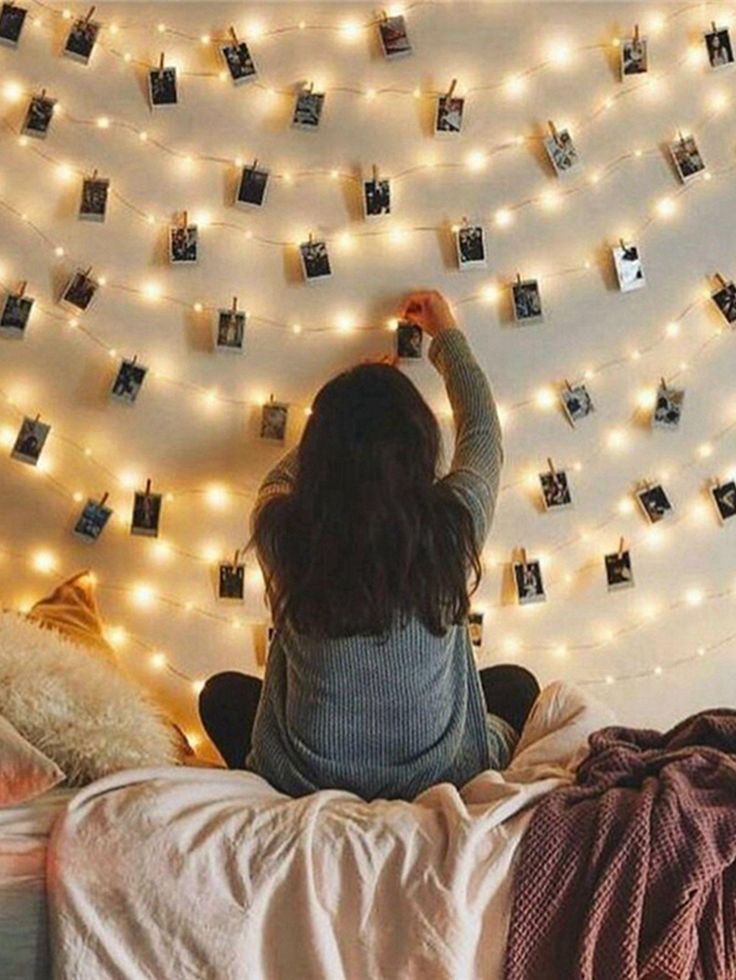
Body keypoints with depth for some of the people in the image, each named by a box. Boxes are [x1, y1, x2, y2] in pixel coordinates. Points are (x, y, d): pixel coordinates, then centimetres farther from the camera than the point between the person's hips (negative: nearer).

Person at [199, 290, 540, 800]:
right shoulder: (452, 522, -17)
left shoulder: (281, 528, -16)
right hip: (436, 779, 0)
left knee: (223, 694, 30)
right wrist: (449, 335, 22)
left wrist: (351, 408, 24)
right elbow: (483, 433, 7)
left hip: (304, 783, 0)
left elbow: (282, 475, 12)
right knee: (516, 686, 30)